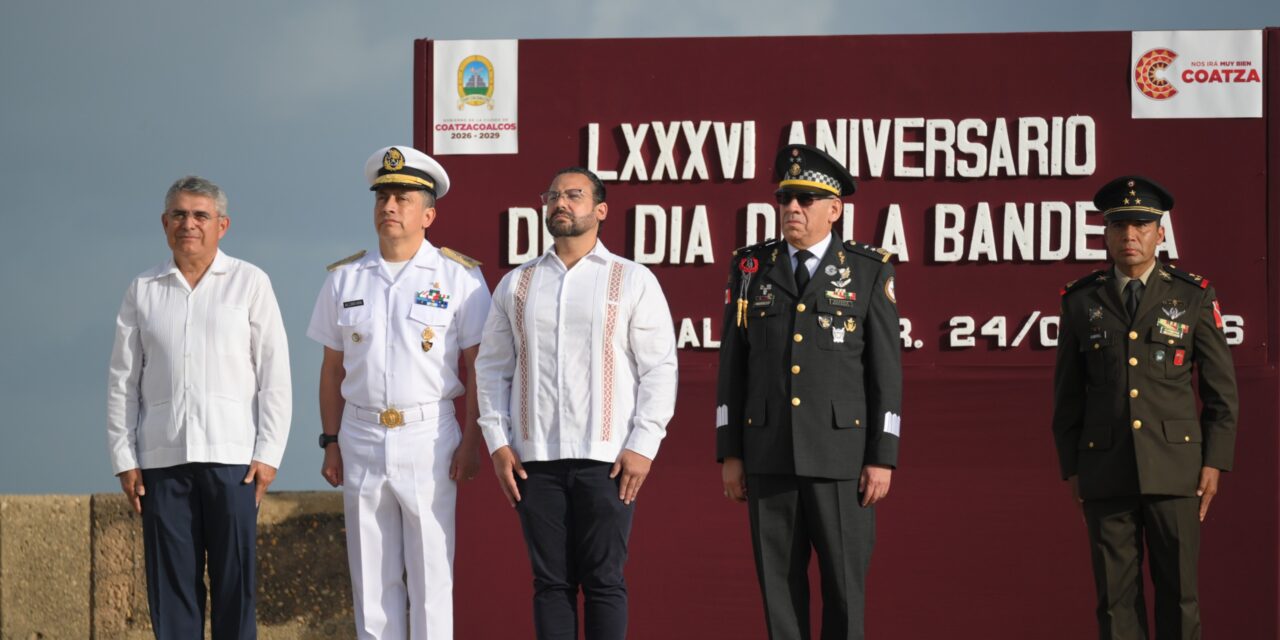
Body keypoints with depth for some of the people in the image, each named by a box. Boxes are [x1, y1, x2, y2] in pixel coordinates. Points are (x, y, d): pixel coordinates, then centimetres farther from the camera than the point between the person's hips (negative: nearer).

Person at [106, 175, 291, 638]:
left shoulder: (249, 283, 5)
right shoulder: (143, 290, 12)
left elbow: (275, 376, 3)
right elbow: (122, 380, 12)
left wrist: (268, 454, -4)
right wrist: (124, 458, 5)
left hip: (231, 456, -2)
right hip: (162, 459, 2)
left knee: (234, 583, -2)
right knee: (171, 584, 2)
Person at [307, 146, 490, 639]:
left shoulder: (458, 276, -1)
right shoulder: (345, 278, 10)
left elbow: (477, 366, -2)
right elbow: (332, 368, 13)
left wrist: (471, 443, -8)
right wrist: (331, 442, 8)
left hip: (428, 436, -3)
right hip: (361, 436, 3)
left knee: (431, 571, -3)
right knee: (370, 574, 6)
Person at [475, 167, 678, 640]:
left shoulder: (633, 282, 5)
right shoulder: (516, 285, 13)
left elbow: (659, 368, 1)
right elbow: (492, 367, 14)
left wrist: (643, 445, -7)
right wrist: (497, 444, 4)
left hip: (606, 458, -3)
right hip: (535, 458, 3)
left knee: (604, 580, -4)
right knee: (550, 581, 3)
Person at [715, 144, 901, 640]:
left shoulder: (869, 272, 1)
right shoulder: (751, 269, 7)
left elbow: (886, 371, 0)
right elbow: (732, 366, 8)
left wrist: (882, 457, -6)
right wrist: (729, 453, 3)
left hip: (841, 456, -2)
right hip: (769, 458, 2)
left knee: (844, 581, 0)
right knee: (778, 581, 4)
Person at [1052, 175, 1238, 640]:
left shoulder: (1194, 298, 4)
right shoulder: (1081, 303, 7)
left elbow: (1221, 388, 5)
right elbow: (1067, 394, 11)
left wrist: (1214, 462, -1)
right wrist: (1071, 468, 7)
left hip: (1174, 468, -1)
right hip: (1105, 473, 1)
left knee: (1178, 591, -1)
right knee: (1116, 594, 0)